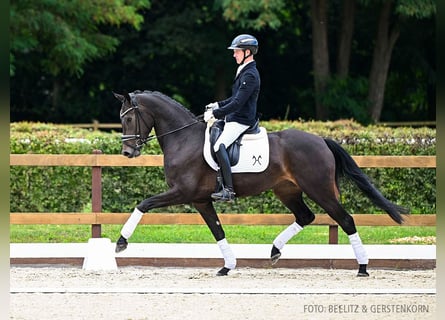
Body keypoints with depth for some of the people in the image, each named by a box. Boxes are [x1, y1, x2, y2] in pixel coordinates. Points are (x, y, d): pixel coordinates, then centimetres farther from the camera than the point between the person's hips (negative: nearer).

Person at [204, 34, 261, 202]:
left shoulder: (249, 75, -18)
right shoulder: (244, 71, 15)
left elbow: (237, 103, -24)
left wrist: (215, 114, -21)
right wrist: (218, 105, 16)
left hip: (241, 121, -11)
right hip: (234, 119, 11)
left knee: (219, 146, -28)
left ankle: (228, 189, -32)